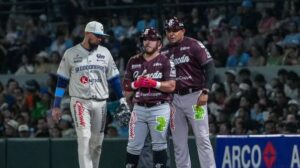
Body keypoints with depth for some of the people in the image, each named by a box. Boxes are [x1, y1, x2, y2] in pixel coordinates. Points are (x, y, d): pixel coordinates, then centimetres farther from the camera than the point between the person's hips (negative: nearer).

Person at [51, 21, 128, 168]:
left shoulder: (105, 52, 9)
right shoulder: (71, 54, 0)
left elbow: (114, 78, 12)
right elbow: (62, 81, 4)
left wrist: (122, 99, 3)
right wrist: (56, 106, 1)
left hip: (100, 103, 4)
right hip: (80, 102, -4)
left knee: (97, 142, 6)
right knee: (84, 138, -15)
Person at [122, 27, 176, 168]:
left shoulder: (165, 61, 3)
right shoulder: (134, 61, 15)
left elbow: (171, 86, -6)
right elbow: (126, 86, 16)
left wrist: (153, 83, -16)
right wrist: (136, 84, -4)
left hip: (159, 107, -3)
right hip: (139, 108, 3)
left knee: (159, 144, -2)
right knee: (134, 145, 2)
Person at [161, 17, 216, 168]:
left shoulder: (193, 45, -5)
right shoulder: (164, 51, 11)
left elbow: (209, 66, -11)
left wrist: (205, 91, -18)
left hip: (194, 96, -5)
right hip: (174, 98, 6)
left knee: (202, 138, -8)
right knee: (178, 142, 6)